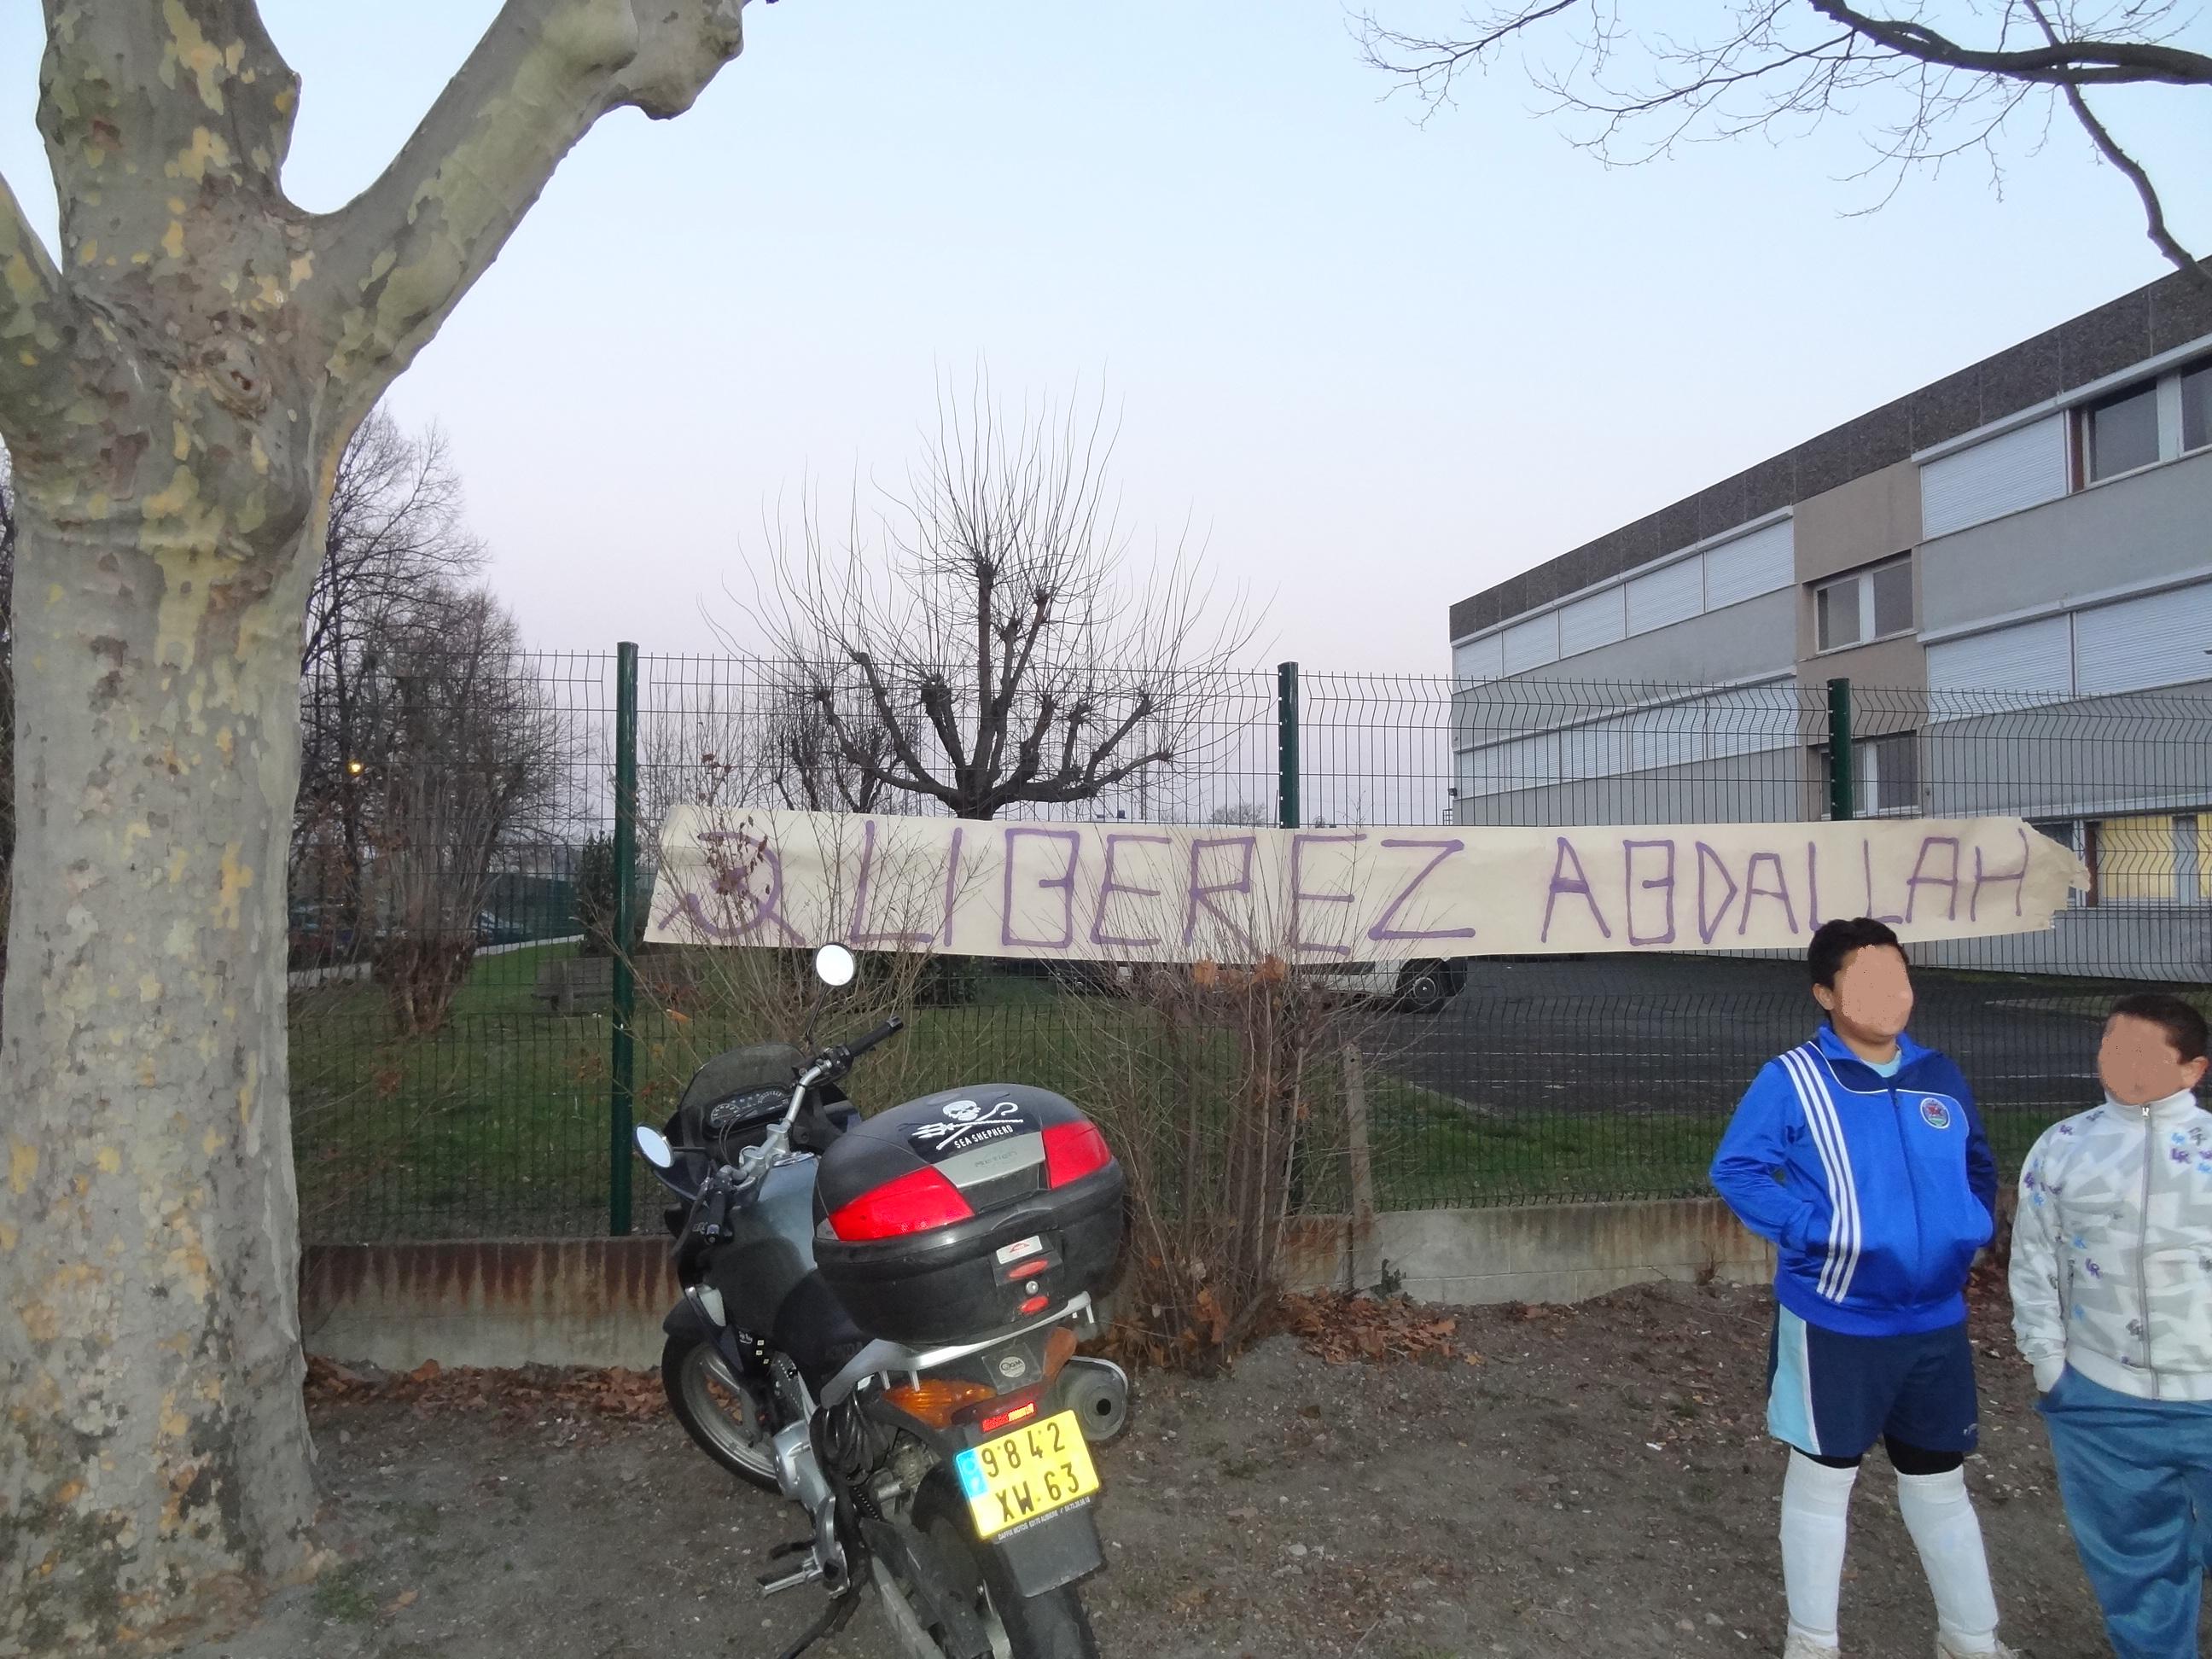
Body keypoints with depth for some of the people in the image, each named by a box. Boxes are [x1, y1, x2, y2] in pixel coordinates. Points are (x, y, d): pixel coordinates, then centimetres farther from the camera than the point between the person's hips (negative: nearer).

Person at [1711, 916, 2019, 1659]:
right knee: (1823, 1479, 11)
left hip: (1936, 1323, 5)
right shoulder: (1791, 1080, -15)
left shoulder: (1939, 1076, 3)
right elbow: (1734, 1169, -14)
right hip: (1835, 1324, -5)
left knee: (1940, 1482, 20)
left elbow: (1978, 1165, 17)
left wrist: (1974, 1227, 1)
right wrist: (1812, 1230, -22)